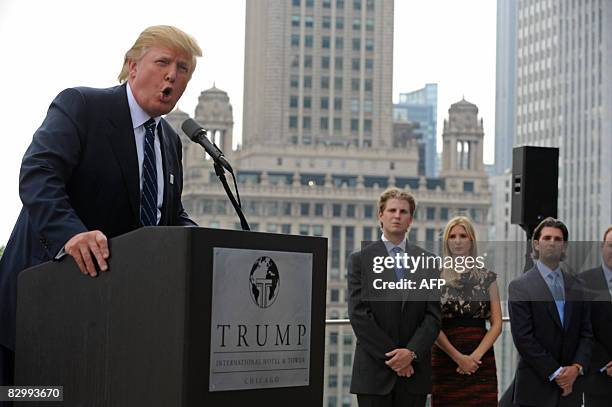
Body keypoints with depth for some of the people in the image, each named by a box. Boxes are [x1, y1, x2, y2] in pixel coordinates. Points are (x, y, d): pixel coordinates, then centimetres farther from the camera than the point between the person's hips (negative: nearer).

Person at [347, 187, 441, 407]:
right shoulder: (360, 259, 2)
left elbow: (433, 315, 4)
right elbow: (358, 314, -5)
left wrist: (411, 352, -10)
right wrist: (390, 355, -11)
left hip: (414, 370, 2)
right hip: (374, 370, -2)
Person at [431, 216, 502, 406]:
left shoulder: (487, 277, 9)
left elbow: (497, 324, 5)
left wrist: (476, 355, -8)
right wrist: (458, 357, -11)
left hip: (481, 360, 1)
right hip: (445, 358, -1)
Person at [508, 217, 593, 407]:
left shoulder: (576, 286, 11)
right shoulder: (520, 286, -3)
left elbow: (586, 333, 9)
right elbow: (523, 338, -9)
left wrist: (576, 367, -7)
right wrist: (555, 373, -12)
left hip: (571, 386, 4)